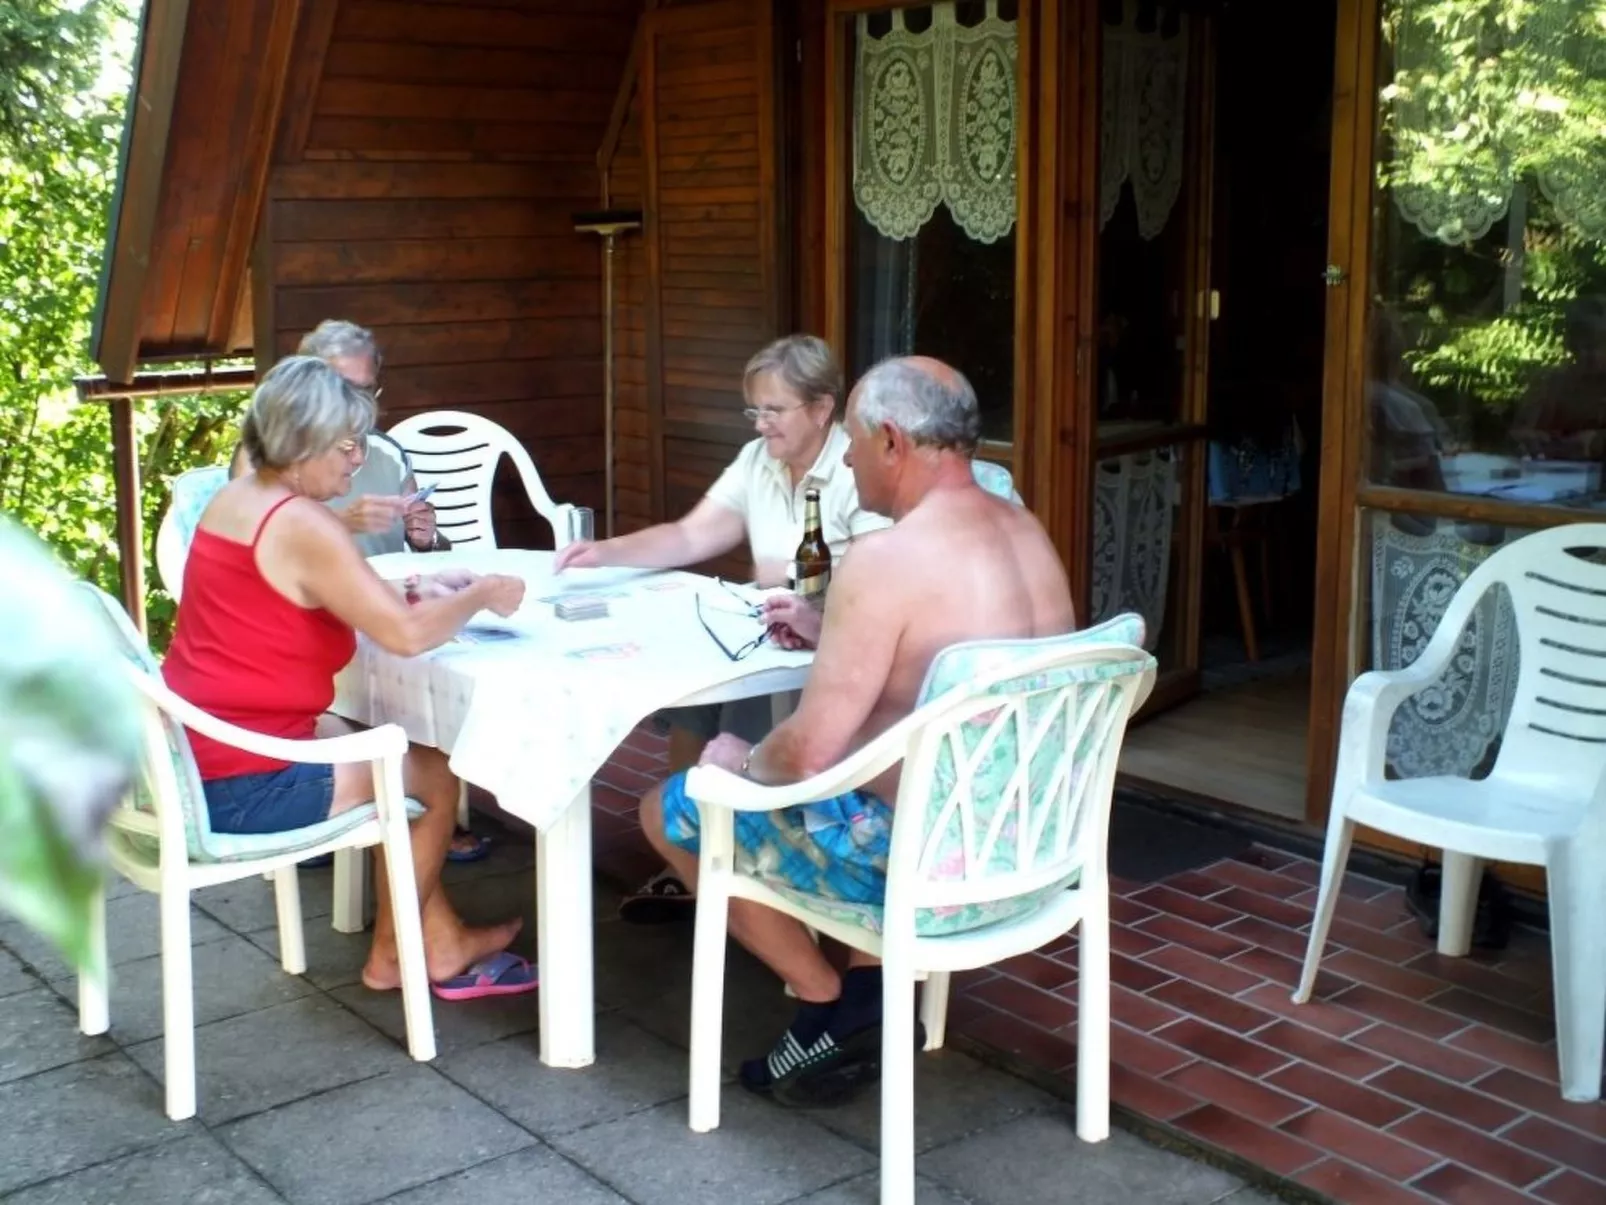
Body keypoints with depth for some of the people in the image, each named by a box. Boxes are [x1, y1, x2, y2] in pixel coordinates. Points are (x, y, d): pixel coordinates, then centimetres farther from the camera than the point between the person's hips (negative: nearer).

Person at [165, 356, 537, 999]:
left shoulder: (239, 497, 9)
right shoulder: (301, 523, -21)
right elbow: (404, 635, -26)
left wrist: (415, 589, 5)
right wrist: (481, 595, -8)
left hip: (193, 758, 10)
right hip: (238, 789, -10)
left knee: (385, 749, 24)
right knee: (432, 773, 9)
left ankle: (440, 940, 28)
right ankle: (393, 954, 27)